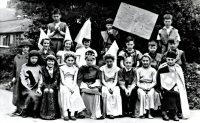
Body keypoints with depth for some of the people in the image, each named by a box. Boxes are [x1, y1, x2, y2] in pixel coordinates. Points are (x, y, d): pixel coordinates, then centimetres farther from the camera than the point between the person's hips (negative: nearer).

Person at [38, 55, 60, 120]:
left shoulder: (57, 69, 5)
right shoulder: (43, 69, 7)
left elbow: (56, 81, -3)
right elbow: (43, 80, 1)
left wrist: (51, 88, -20)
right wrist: (46, 88, -17)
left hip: (54, 87, -1)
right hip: (45, 86, 1)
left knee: (51, 92, -30)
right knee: (46, 92, -29)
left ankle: (52, 114, -23)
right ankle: (44, 114, -23)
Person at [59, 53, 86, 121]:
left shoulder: (75, 69, 11)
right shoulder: (62, 68, 3)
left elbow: (75, 80, 4)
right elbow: (62, 80, -4)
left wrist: (72, 87, -15)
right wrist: (69, 87, -18)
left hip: (73, 85, 2)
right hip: (64, 84, -2)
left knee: (75, 94, -29)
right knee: (66, 92, -34)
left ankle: (72, 113, -30)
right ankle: (65, 113, -32)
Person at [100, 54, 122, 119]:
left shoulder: (116, 68, 2)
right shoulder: (103, 68, 0)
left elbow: (116, 80, -1)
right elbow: (103, 80, -1)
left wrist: (112, 87, -18)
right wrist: (108, 87, -16)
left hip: (114, 85, 1)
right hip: (105, 85, -1)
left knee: (116, 94, -31)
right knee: (106, 93, -32)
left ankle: (114, 112, -23)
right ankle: (109, 112, -27)